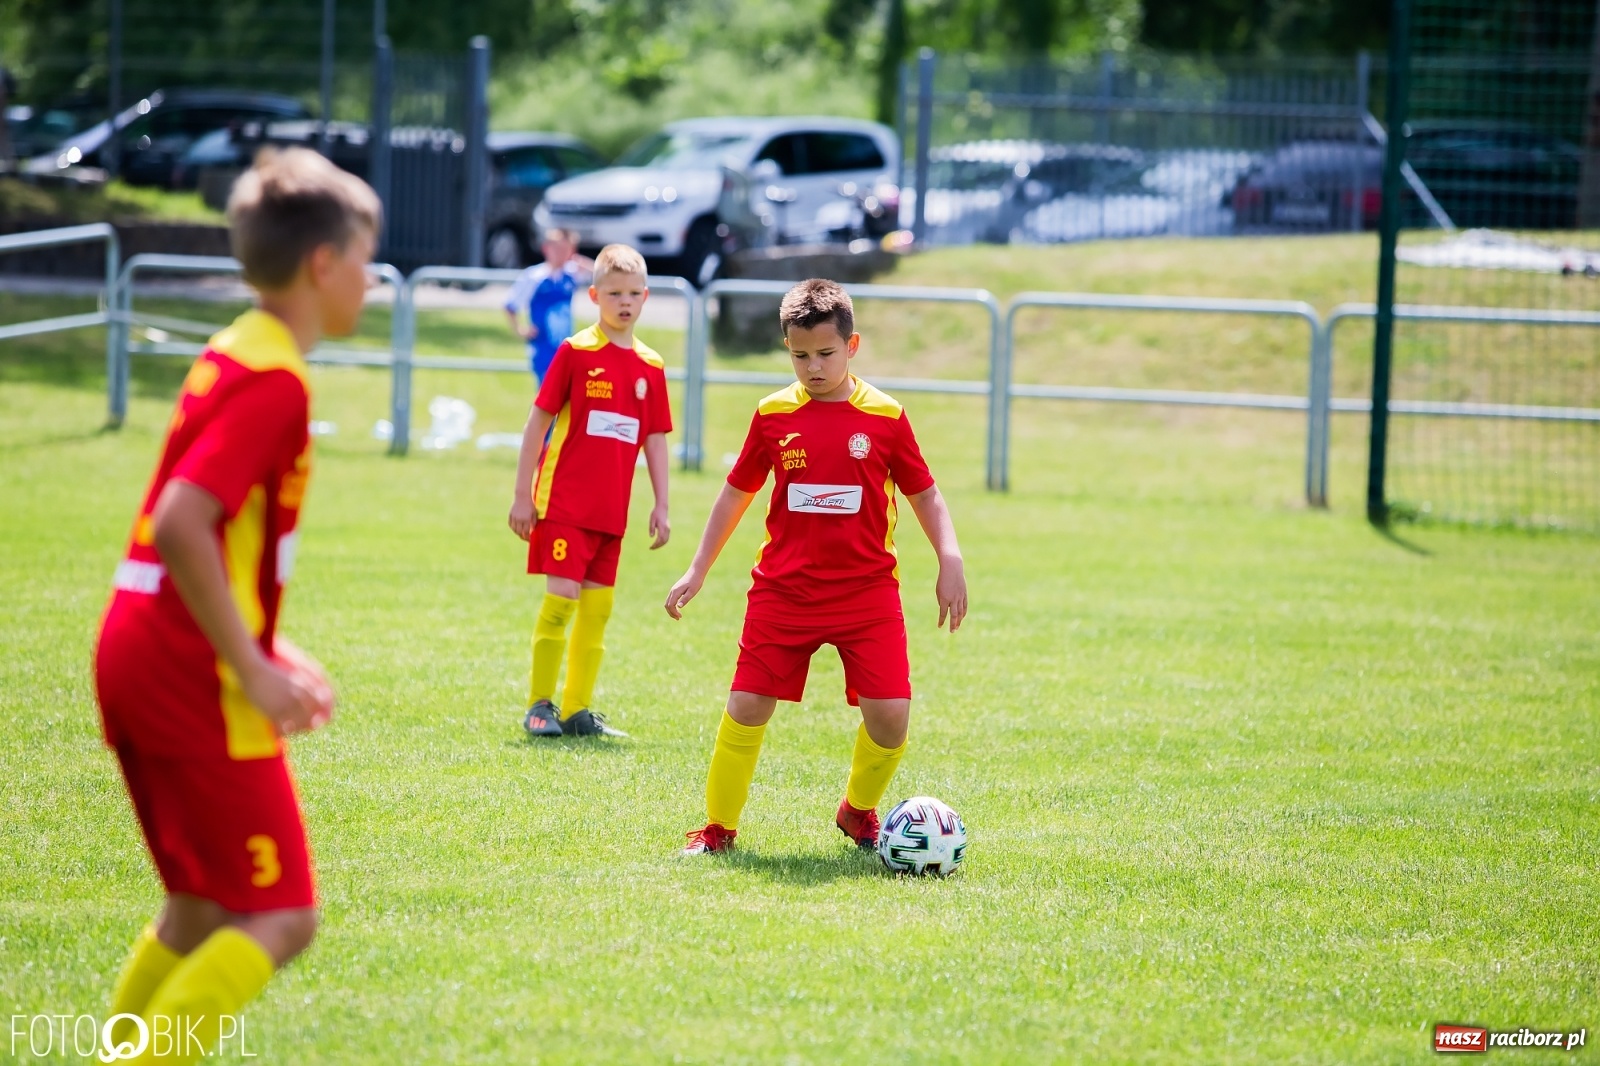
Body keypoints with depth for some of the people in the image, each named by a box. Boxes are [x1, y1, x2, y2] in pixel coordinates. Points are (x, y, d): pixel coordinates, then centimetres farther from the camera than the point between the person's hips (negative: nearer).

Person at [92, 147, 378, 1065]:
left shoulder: (231, 357, 15)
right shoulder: (276, 380, -15)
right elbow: (181, 526, -26)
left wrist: (266, 651, 19)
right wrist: (255, 671, -22)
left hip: (137, 649, 10)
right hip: (195, 673, -10)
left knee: (202, 911, 18)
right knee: (282, 919, -7)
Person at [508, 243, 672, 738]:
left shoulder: (650, 367, 7)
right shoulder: (575, 352, -5)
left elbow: (655, 439, 12)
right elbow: (538, 422, -4)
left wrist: (661, 506, 7)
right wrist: (522, 495, -7)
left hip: (611, 510, 5)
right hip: (564, 500, -5)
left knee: (598, 607, 6)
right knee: (561, 598, -10)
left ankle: (576, 710, 13)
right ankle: (539, 706, 1)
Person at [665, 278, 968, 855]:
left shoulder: (884, 417, -1)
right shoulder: (773, 414, 2)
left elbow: (923, 492, 8)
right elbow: (737, 491, 13)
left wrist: (950, 560, -5)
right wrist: (697, 570, 13)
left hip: (867, 592, -1)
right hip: (783, 591, 1)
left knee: (890, 713, -9)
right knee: (746, 706, -4)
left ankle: (859, 810, 19)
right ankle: (718, 827, 11)